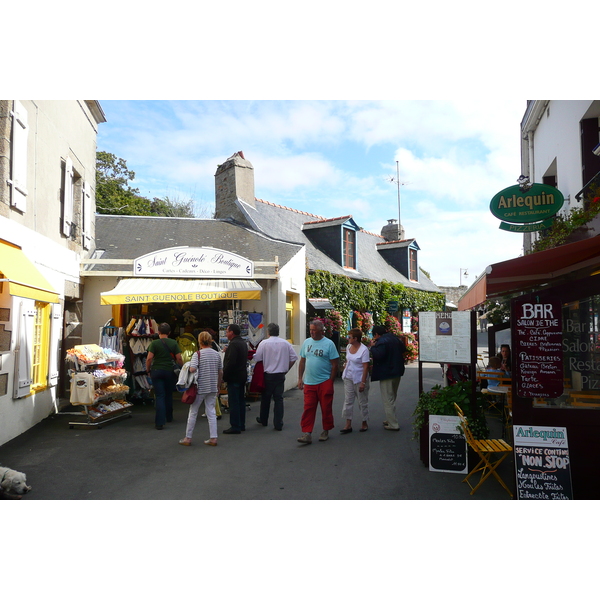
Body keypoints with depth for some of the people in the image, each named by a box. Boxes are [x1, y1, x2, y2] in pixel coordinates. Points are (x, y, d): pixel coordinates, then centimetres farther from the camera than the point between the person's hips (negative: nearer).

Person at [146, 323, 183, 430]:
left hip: (156, 371, -2)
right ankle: (169, 417, 33)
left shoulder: (154, 343, -5)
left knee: (159, 396, 0)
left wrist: (148, 370, 3)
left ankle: (160, 422, -6)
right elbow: (179, 358, -4)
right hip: (170, 371, 2)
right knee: (169, 395, 18)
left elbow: (149, 358, -10)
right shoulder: (174, 343, -1)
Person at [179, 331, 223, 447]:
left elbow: (192, 369, -24)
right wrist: (218, 386, 18)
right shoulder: (217, 354, 3)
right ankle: (213, 438, 8)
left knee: (193, 412, 9)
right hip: (213, 388, 4)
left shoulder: (197, 354, -10)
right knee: (211, 412, 9)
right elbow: (221, 372, 7)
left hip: (200, 388, -4)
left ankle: (188, 438, 17)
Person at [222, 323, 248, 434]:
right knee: (241, 401, 14)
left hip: (233, 377, -10)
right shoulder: (244, 343, 12)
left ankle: (235, 427, 0)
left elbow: (230, 363, -23)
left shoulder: (233, 344, -18)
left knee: (234, 403, -4)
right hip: (242, 376, 10)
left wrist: (224, 376, -15)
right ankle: (241, 425, 22)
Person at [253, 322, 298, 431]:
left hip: (268, 375, -2)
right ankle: (278, 424, 3)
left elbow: (256, 359, -8)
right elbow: (294, 358, 2)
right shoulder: (286, 343, 0)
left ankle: (263, 420, 30)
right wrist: (286, 369, 11)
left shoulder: (264, 343, -10)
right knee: (279, 398, 5)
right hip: (281, 375, 2)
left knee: (265, 398, 14)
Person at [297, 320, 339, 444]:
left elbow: (334, 364, -5)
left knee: (326, 408, 7)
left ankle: (326, 431, 23)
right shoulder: (307, 342, 8)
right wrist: (300, 378, 9)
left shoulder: (329, 344, -6)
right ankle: (307, 434, 3)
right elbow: (302, 361, 14)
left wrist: (330, 382, -7)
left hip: (324, 383, -3)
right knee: (308, 408, 0)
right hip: (309, 383, 3)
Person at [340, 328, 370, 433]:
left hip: (359, 379, -6)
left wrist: (363, 382, -20)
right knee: (348, 401, 3)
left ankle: (365, 423, 23)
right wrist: (344, 373, 16)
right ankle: (348, 425, 7)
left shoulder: (364, 349, -17)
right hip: (348, 378, 6)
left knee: (362, 402, 8)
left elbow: (366, 367, -18)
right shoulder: (348, 347, 4)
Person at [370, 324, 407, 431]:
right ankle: (391, 419, 29)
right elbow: (403, 350, 21)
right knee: (392, 397, 20)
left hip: (386, 374, -9)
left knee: (388, 400, -2)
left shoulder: (381, 342, -19)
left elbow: (378, 355, -29)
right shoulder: (395, 338, 10)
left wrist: (373, 346, -15)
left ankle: (393, 424, -1)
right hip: (397, 372, 9)